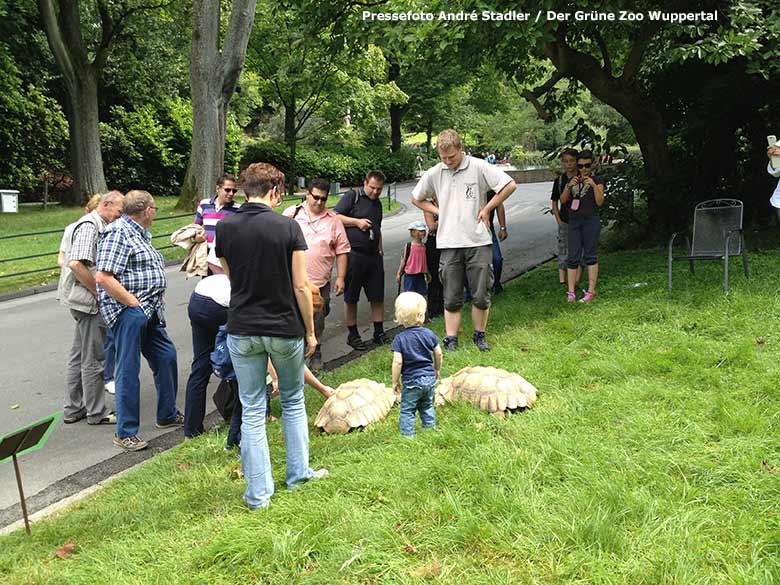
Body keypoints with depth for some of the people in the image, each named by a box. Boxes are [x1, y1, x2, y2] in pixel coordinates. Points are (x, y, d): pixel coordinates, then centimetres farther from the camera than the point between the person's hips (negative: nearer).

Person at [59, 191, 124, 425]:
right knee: (93, 359, -1)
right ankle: (96, 413, 9)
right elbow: (76, 264, -26)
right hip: (89, 301, -10)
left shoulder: (99, 226, 16)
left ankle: (73, 409, 24)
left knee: (79, 356, 15)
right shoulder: (89, 226, -16)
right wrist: (99, 292, -19)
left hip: (86, 301, 10)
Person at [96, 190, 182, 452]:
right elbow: (104, 277, -21)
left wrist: (155, 307, 15)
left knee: (167, 357, 15)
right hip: (128, 312, -10)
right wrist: (134, 303, -18)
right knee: (128, 370, -5)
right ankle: (125, 433, 3)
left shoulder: (140, 234, 19)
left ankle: (167, 415, 31)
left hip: (149, 313, 10)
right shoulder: (118, 233, -12)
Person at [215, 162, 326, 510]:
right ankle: (298, 474, 28)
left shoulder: (225, 228, -2)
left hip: (242, 331, 2)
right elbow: (301, 286, -10)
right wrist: (310, 331, 0)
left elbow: (231, 278, 10)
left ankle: (258, 492, 12)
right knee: (293, 402, 20)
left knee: (252, 411, 9)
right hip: (285, 329, -1)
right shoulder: (288, 227, -11)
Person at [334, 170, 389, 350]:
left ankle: (379, 332, 17)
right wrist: (357, 222, -14)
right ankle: (352, 334, 13)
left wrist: (380, 249, 22)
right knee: (351, 298, 3)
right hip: (354, 254, -6)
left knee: (378, 296, 7)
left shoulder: (377, 203, 19)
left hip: (373, 255, 6)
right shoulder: (352, 196, -3)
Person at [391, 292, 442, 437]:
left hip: (412, 381, -4)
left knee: (407, 410, 7)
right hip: (430, 378, 4)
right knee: (427, 406, 24)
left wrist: (395, 381, -7)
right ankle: (430, 428, 31)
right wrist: (437, 370, 21)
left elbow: (397, 362, -18)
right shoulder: (429, 334, -4)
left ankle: (408, 434, 7)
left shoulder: (399, 339, -15)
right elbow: (438, 354, 3)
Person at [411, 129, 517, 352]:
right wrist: (439, 212, 6)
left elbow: (509, 185, -4)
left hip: (478, 242, -2)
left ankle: (480, 335, 21)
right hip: (449, 243, 2)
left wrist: (487, 209, -2)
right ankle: (451, 340, 11)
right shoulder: (433, 174, 5)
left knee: (481, 295, 5)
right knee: (451, 298, 5)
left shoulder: (478, 167, -5)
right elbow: (416, 199, 20)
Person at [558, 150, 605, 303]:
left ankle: (591, 291, 1)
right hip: (574, 221, 4)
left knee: (590, 255, -1)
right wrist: (569, 186, -10)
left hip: (591, 220, -4)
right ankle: (571, 292, 1)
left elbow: (600, 202, -8)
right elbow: (563, 200, 6)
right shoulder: (572, 180, 13)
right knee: (573, 257, 0)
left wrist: (594, 185, -19)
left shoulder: (597, 181, 1)